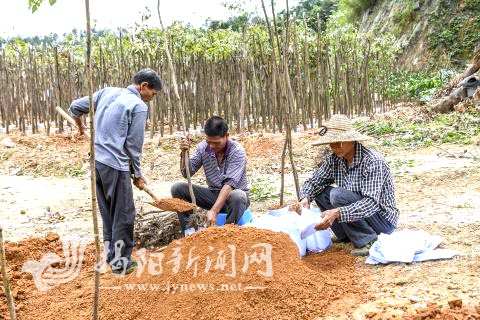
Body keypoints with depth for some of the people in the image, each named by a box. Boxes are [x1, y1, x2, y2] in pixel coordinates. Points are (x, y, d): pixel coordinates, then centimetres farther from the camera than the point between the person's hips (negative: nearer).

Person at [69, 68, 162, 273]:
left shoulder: (107, 92, 11)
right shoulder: (139, 106, -9)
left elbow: (75, 107, 17)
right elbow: (133, 146, -8)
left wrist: (81, 127, 37)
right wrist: (138, 175, 5)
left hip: (95, 161, 8)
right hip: (115, 165, -8)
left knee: (107, 212, 18)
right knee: (123, 215, 4)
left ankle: (111, 255, 28)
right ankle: (120, 262, 11)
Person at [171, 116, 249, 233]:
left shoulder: (237, 152, -21)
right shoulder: (203, 147, -7)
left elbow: (229, 184, -31)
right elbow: (187, 173, -6)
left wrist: (214, 211, -42)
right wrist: (184, 153, -25)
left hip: (233, 195, -4)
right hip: (213, 194, 5)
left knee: (237, 196, -40)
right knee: (177, 188, -12)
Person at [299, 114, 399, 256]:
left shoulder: (373, 161, -26)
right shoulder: (334, 159, -4)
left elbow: (371, 203, -35)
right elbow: (313, 182, 0)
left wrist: (337, 213, -47)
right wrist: (305, 198, -23)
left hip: (383, 220, -8)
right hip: (356, 212, 8)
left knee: (338, 195, -28)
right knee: (321, 191, -4)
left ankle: (368, 241, -15)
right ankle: (345, 235, 6)